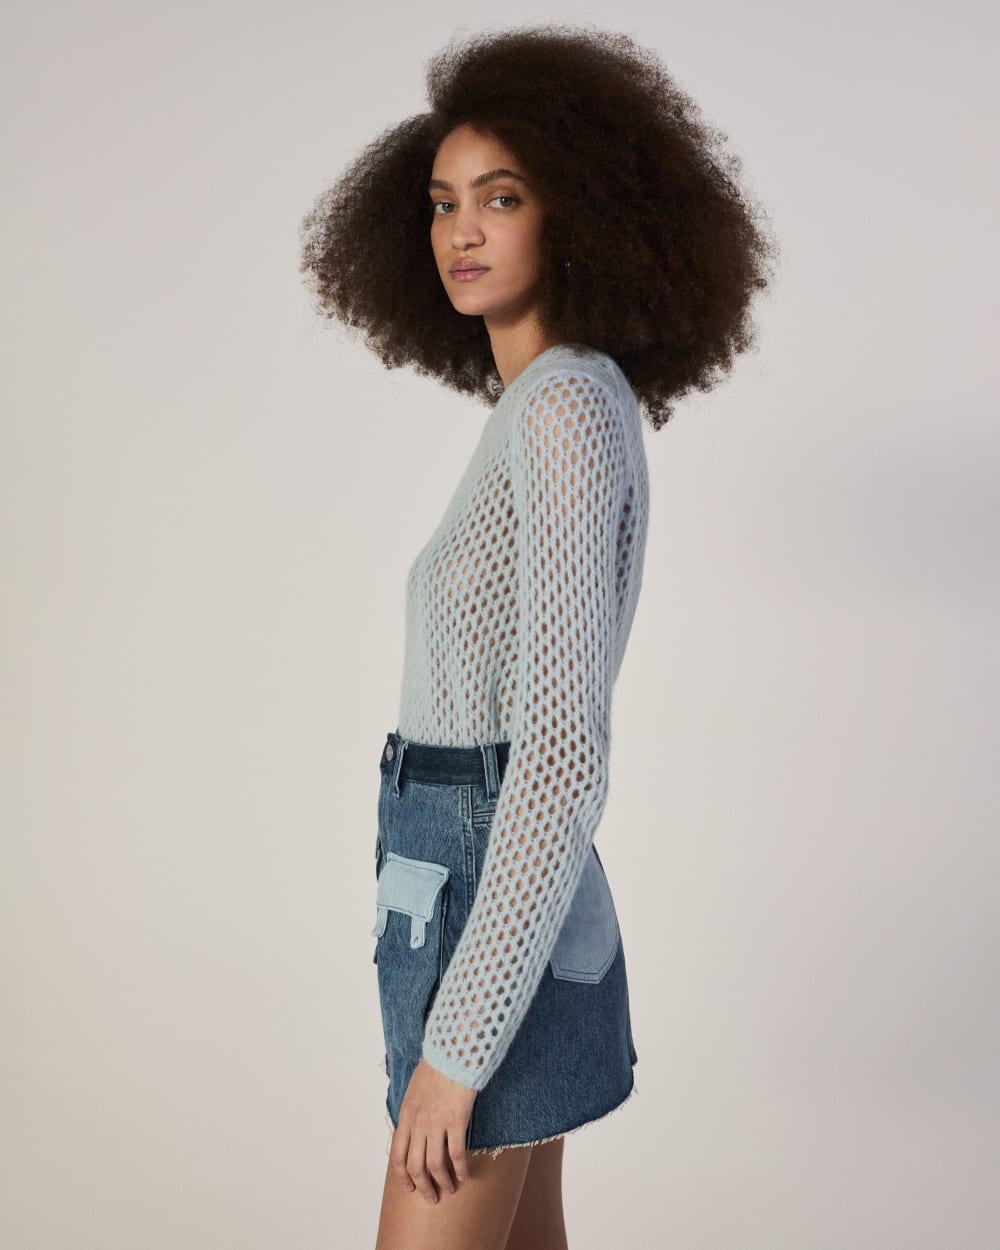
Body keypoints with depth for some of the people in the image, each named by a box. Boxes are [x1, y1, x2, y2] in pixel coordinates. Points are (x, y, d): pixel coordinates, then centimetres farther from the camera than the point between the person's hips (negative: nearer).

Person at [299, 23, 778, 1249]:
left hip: (492, 914, -9)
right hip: (492, 897, 9)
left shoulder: (567, 405, -19)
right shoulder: (548, 413, 11)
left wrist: (457, 1043, -23)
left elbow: (562, 750, -26)